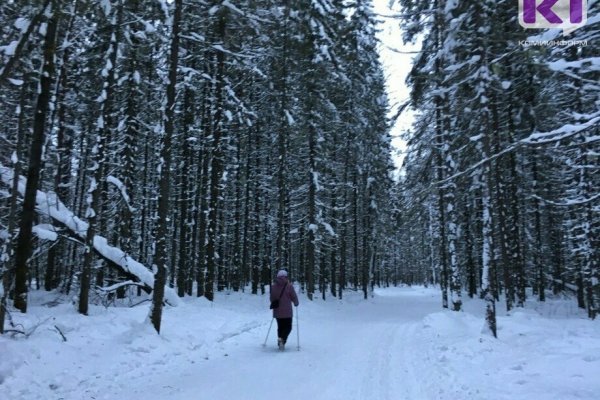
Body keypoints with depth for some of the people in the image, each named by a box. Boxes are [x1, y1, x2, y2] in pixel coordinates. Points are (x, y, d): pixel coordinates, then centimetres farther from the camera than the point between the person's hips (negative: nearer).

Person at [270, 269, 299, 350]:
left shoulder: (273, 286, 0)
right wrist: (296, 303, 15)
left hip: (277, 312, 4)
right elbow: (294, 297, -6)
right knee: (288, 327, 5)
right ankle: (282, 339, -18)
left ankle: (280, 342, 20)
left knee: (280, 327, 18)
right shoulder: (289, 286, -12)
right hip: (287, 312, -4)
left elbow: (272, 299, 9)